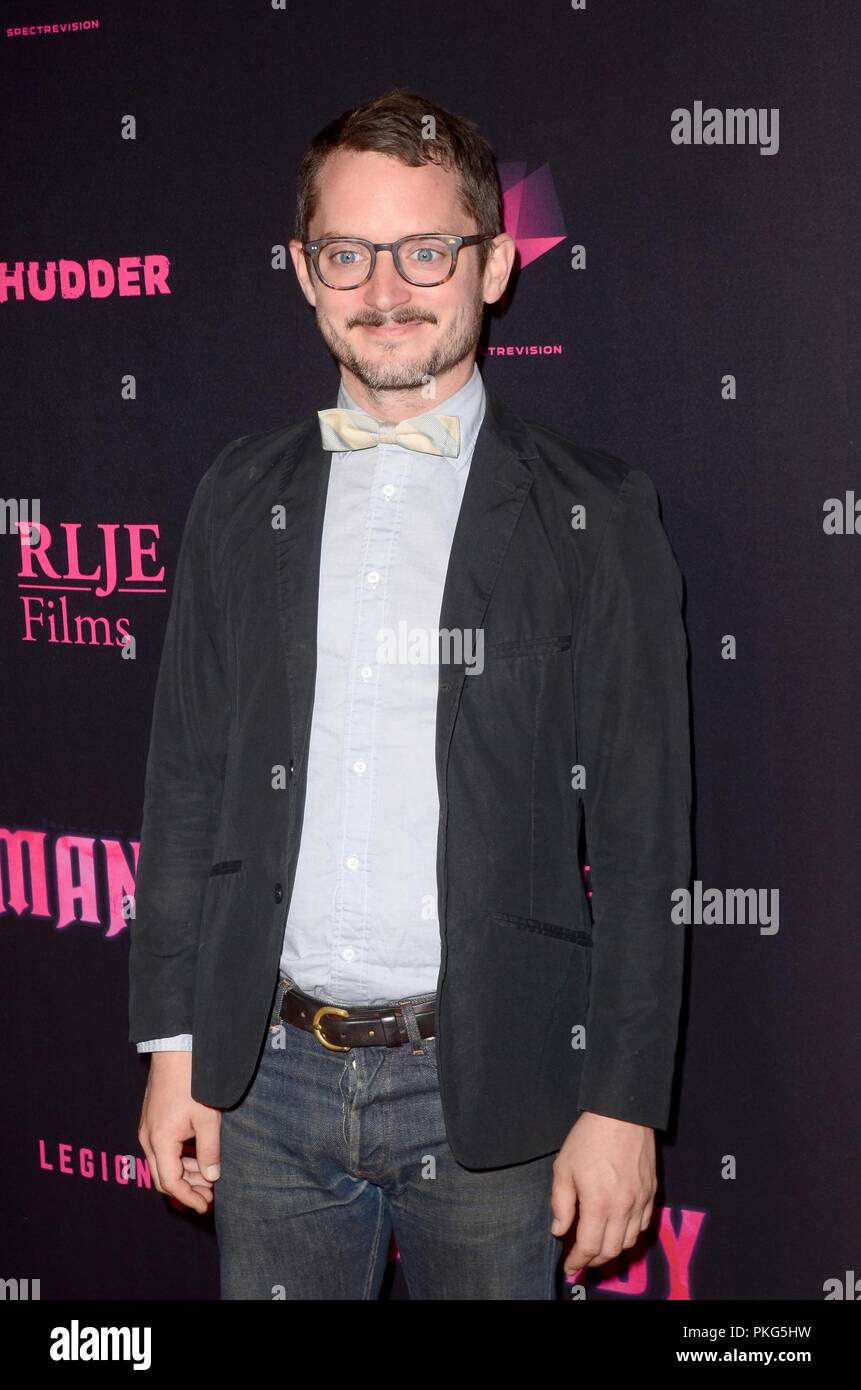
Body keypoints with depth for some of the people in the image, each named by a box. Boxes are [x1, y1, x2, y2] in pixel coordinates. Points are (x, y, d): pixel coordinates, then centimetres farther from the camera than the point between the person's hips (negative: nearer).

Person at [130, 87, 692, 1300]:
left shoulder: (595, 516, -4)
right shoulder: (243, 497, 6)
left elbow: (640, 833, -5)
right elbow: (185, 779, 8)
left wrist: (624, 1104, -8)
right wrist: (174, 1043, 5)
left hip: (490, 1084, -2)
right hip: (267, 1072, 3)